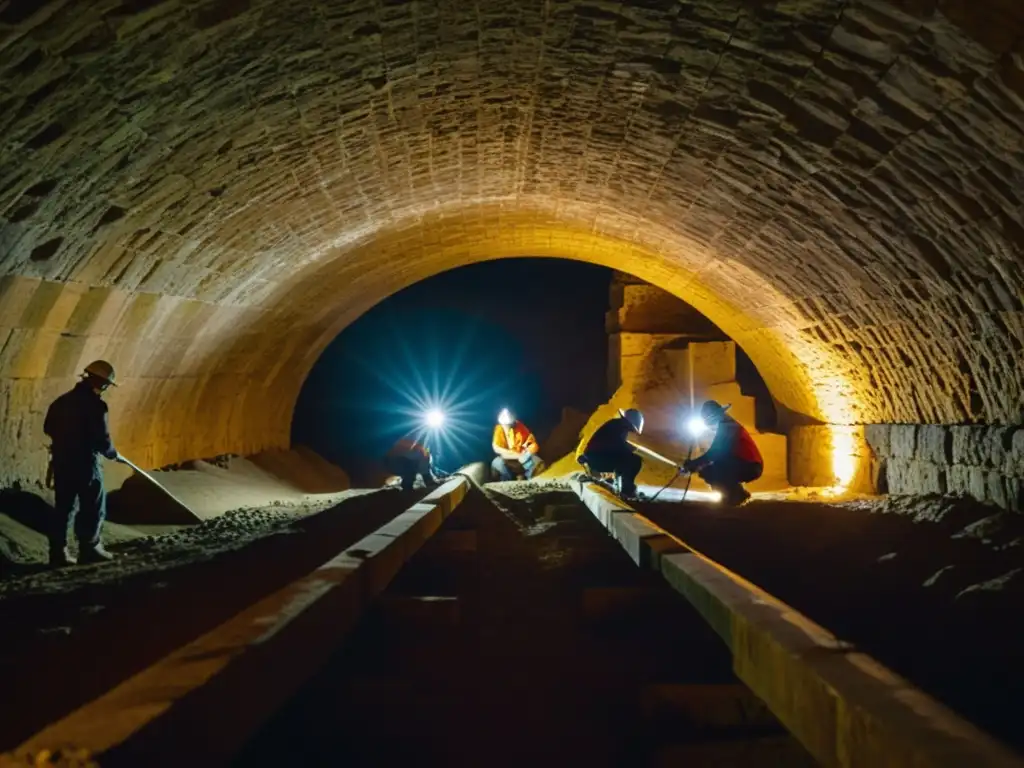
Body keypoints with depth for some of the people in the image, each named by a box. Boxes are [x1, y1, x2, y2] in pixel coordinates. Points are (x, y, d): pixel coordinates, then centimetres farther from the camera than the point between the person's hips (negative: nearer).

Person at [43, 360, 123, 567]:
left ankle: (58, 552, 10)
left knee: (63, 507, 11)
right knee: (93, 506, 6)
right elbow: (102, 438, -16)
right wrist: (113, 454, 3)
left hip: (61, 461, 7)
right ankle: (89, 548, 9)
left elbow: (49, 428, 18)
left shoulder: (61, 401, 9)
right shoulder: (95, 404, -15)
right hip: (85, 462, -7)